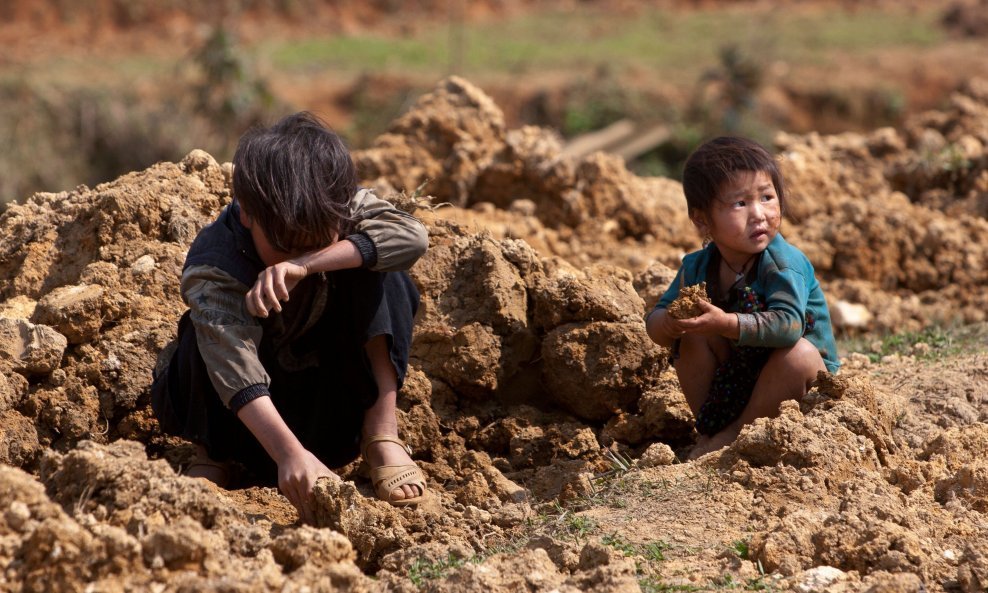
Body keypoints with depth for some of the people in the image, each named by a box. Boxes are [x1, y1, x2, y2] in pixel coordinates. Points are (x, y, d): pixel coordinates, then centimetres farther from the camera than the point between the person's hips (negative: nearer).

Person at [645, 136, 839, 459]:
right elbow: (655, 321, -6)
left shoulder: (785, 264, -24)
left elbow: (788, 325, -39)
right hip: (733, 378, 4)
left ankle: (735, 433, -14)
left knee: (800, 352, -34)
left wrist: (725, 323, -50)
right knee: (694, 335, -15)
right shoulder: (697, 266, -7)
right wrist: (667, 323, -32)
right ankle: (705, 429, -3)